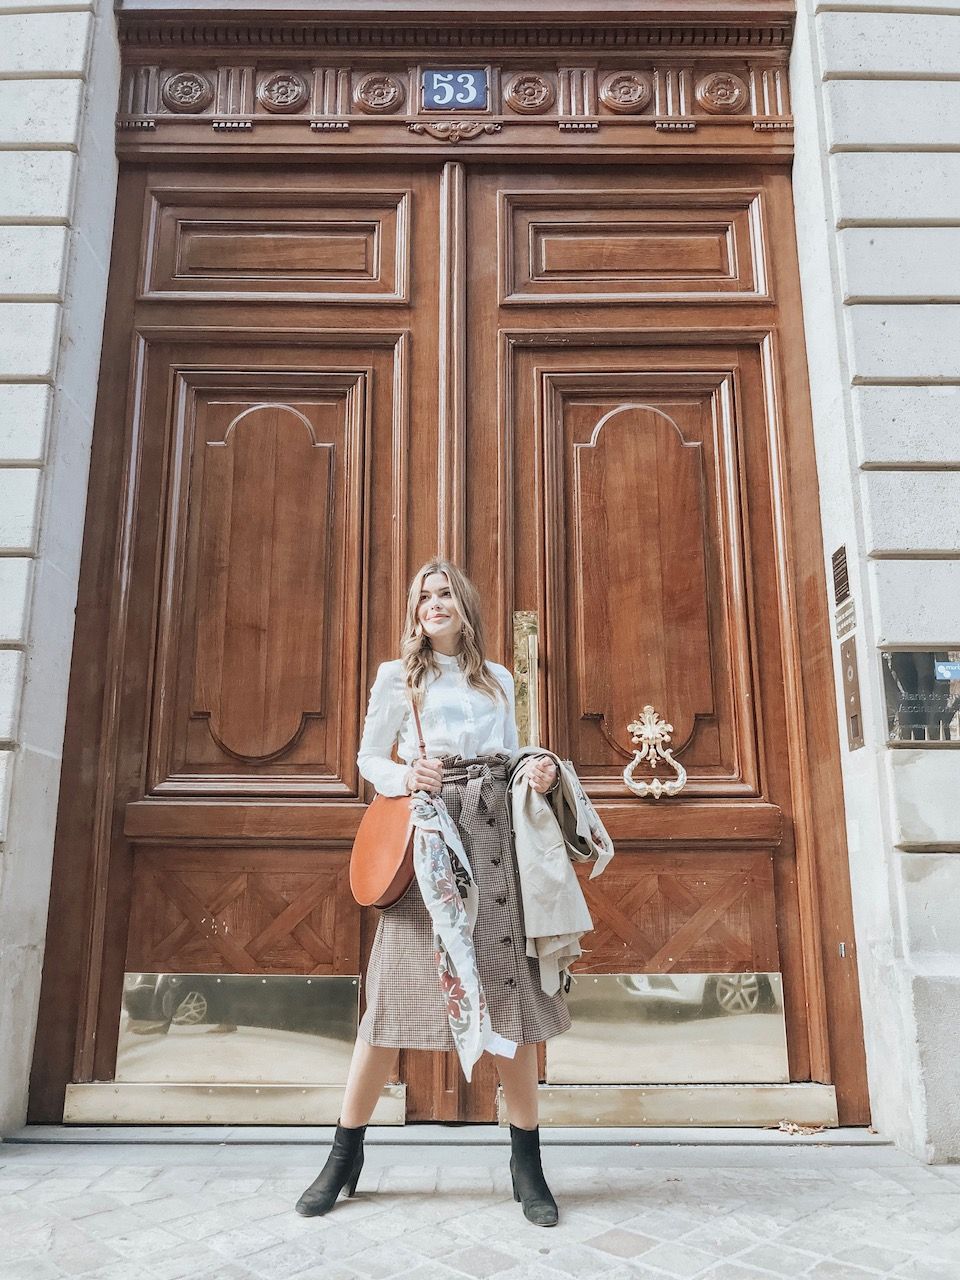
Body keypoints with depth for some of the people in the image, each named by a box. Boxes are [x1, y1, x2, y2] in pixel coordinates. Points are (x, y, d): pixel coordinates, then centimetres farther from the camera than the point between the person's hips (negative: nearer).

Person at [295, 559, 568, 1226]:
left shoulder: (498, 680, 18)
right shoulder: (397, 676, 10)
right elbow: (369, 758, 9)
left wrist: (538, 774, -2)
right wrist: (404, 778, -12)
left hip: (496, 837, 2)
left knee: (511, 991, 0)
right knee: (395, 992, -2)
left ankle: (527, 1164, 13)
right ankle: (346, 1155, 16)